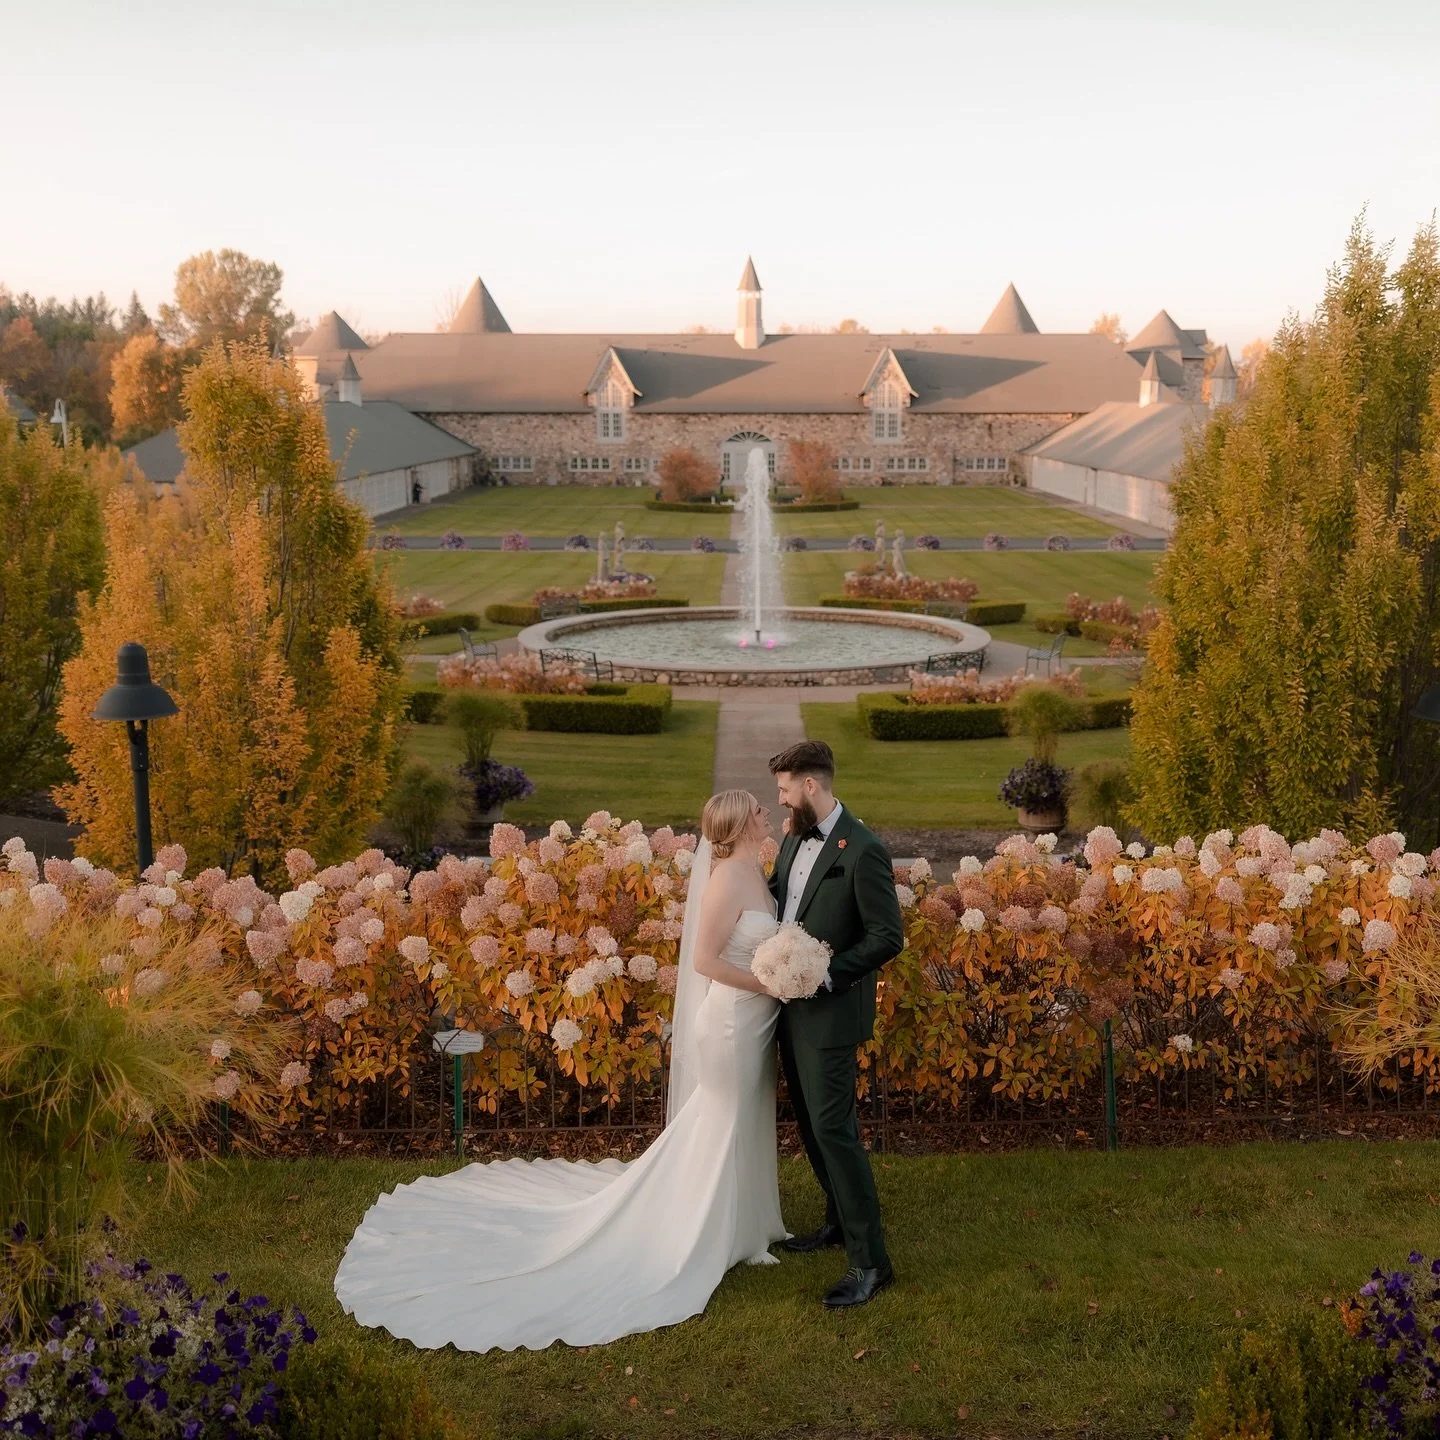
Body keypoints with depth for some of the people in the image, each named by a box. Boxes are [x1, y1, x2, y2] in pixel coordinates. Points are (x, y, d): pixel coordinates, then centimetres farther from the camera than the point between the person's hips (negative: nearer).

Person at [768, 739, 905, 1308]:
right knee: (809, 1121, 19)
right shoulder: (794, 839, 7)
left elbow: (888, 936, -18)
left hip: (830, 1012, -9)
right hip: (791, 1005, 9)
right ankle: (840, 1221, 36)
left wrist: (825, 973, -22)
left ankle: (870, 1260, 1)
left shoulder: (863, 850, -19)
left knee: (833, 1127, -7)